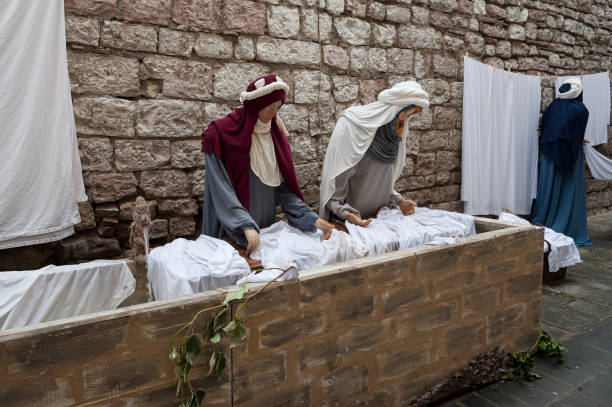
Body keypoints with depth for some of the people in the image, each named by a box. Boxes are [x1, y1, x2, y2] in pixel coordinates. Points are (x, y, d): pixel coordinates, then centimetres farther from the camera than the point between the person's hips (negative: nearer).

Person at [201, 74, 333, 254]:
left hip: (266, 224, 5)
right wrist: (246, 225, -30)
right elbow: (221, 190, -19)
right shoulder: (223, 133, -14)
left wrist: (311, 218, -9)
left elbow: (284, 185, 1)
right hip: (231, 233, -5)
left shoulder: (275, 133, 3)